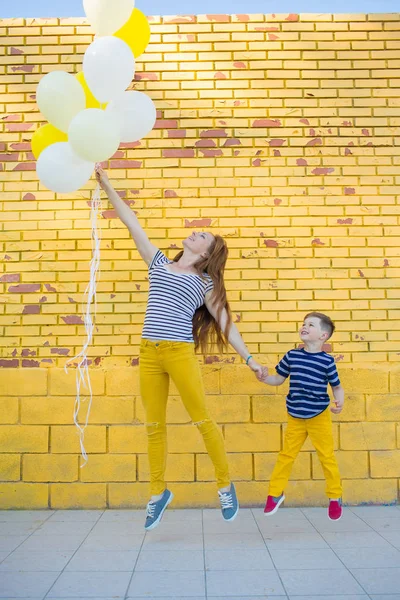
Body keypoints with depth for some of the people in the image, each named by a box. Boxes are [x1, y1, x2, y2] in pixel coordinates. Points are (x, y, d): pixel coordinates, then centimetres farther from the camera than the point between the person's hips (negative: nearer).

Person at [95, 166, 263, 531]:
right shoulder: (158, 263, 15)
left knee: (202, 421, 1)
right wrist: (106, 185, 11)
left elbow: (225, 321, 9)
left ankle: (226, 485, 18)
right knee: (154, 426, 9)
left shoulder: (205, 282, 8)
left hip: (180, 353, -3)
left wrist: (249, 358, 6)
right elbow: (132, 223, 12)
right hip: (149, 353, 3)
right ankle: (159, 492, 23)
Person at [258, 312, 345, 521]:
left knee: (327, 457, 7)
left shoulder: (327, 360, -10)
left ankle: (335, 497, 25)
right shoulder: (291, 355, -3)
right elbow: (278, 379, 7)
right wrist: (265, 378, -12)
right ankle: (275, 493, 26)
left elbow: (337, 387, -1)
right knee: (286, 455, 11)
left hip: (319, 417, -2)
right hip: (294, 417, 2)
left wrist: (339, 402, -20)